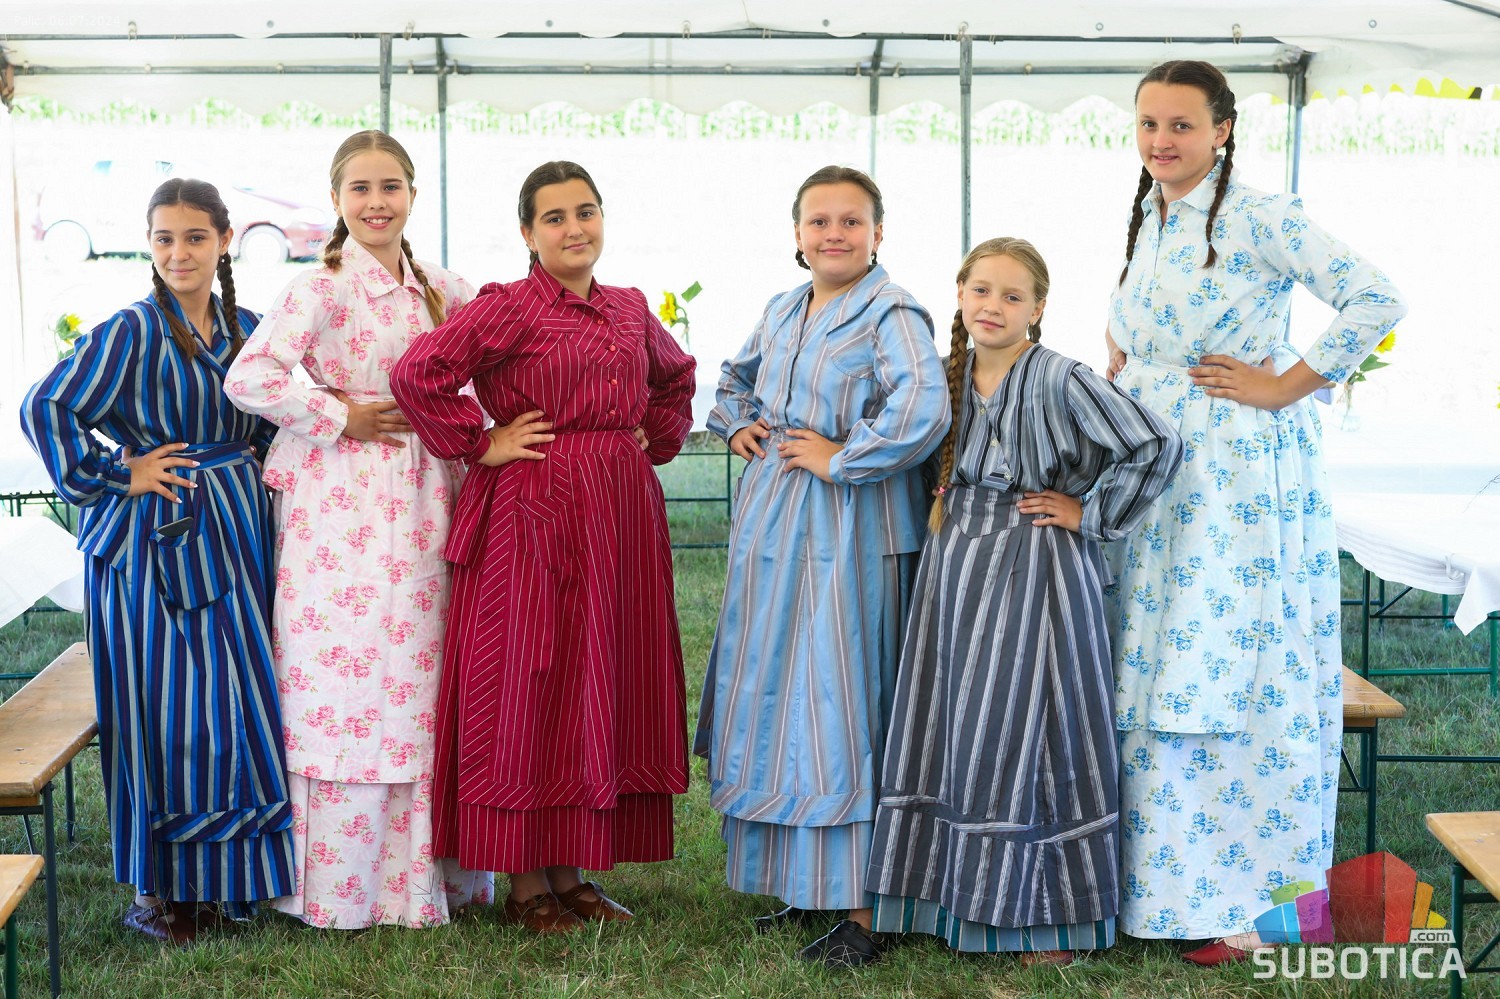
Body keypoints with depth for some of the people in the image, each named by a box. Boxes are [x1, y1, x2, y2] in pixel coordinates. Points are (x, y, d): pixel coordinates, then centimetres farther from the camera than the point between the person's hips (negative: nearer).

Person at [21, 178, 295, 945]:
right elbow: (44, 409, -12)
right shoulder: (132, 332, -10)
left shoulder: (246, 329, 8)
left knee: (235, 711, 9)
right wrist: (116, 476, -11)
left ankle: (217, 876, 22)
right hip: (155, 543, -6)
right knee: (166, 714, -1)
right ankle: (155, 891, 11)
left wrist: (245, 476, 8)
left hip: (235, 536, 6)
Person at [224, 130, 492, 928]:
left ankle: (420, 875, 20)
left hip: (422, 498, 6)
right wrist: (339, 416, -14)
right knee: (346, 679, -2)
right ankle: (341, 888, 10)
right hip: (343, 508, -6)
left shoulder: (438, 290, 10)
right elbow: (249, 378, -20)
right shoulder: (322, 289, -8)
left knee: (418, 683, 9)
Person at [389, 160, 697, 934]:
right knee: (529, 690, -1)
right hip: (535, 516, -7)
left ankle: (571, 874, 19)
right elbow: (417, 374, -19)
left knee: (606, 690, 9)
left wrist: (654, 441, 16)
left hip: (622, 515, 7)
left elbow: (676, 378, 31)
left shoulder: (630, 309, 12)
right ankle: (526, 884, 8)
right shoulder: (508, 308, -8)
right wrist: (482, 444, -13)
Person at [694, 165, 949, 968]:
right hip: (771, 534, 8)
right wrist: (737, 424, 13)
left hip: (847, 537, -8)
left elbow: (923, 411, -28)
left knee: (840, 709, -6)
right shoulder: (780, 313, 13)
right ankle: (803, 883, 25)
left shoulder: (891, 317, -12)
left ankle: (862, 909, 1)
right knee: (771, 705, 12)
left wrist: (840, 458, -19)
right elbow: (736, 380, 33)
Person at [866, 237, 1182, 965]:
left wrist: (1090, 513, -12)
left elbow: (1155, 445, -18)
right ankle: (959, 895, 23)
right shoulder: (952, 375, 7)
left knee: (1028, 732, -2)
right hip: (957, 568, 7)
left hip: (1033, 570, -7)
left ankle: (1054, 917, 10)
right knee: (953, 730, 10)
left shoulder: (1059, 379, -13)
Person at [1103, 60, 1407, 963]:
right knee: (1155, 677, 8)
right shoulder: (1147, 219, 12)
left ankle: (1241, 897, 4)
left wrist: (1285, 386, -15)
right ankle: (1160, 879, 19)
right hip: (1154, 473, 7)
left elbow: (1375, 302, -19)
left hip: (1242, 476, -7)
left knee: (1235, 677, -4)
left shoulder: (1259, 218, -11)